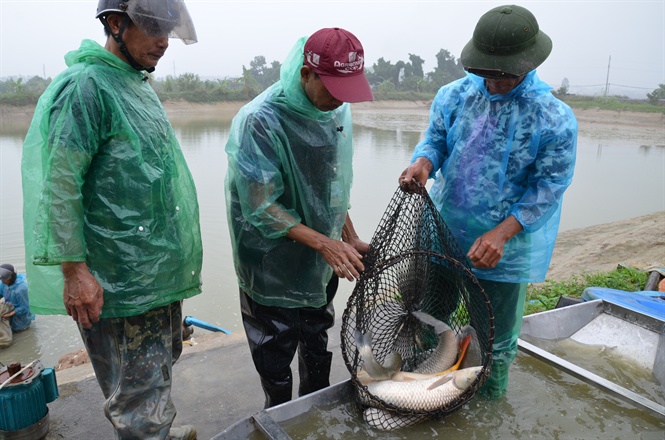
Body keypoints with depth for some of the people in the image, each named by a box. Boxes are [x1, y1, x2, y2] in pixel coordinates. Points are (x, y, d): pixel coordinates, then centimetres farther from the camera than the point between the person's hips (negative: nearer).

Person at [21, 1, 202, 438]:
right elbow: (60, 184, -19)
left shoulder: (138, 84, 13)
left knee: (160, 364, 23)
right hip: (118, 280, -9)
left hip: (160, 268, 9)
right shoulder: (85, 85, -14)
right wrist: (74, 270, -20)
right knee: (137, 385, 4)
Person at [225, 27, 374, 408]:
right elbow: (260, 206, -22)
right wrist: (324, 243, -27)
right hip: (275, 271, -6)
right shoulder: (261, 121, -23)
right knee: (276, 362, 12)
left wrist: (351, 239, 5)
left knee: (318, 348, 24)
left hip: (323, 264, 7)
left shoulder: (339, 110, -1)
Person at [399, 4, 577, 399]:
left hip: (507, 245, -3)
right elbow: (435, 140, 2)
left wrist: (501, 234, -24)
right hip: (446, 233, 3)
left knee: (498, 335, 15)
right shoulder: (454, 95, -4)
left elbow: (549, 186, -13)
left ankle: (491, 403, 42)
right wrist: (423, 162, -24)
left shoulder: (555, 118, -15)